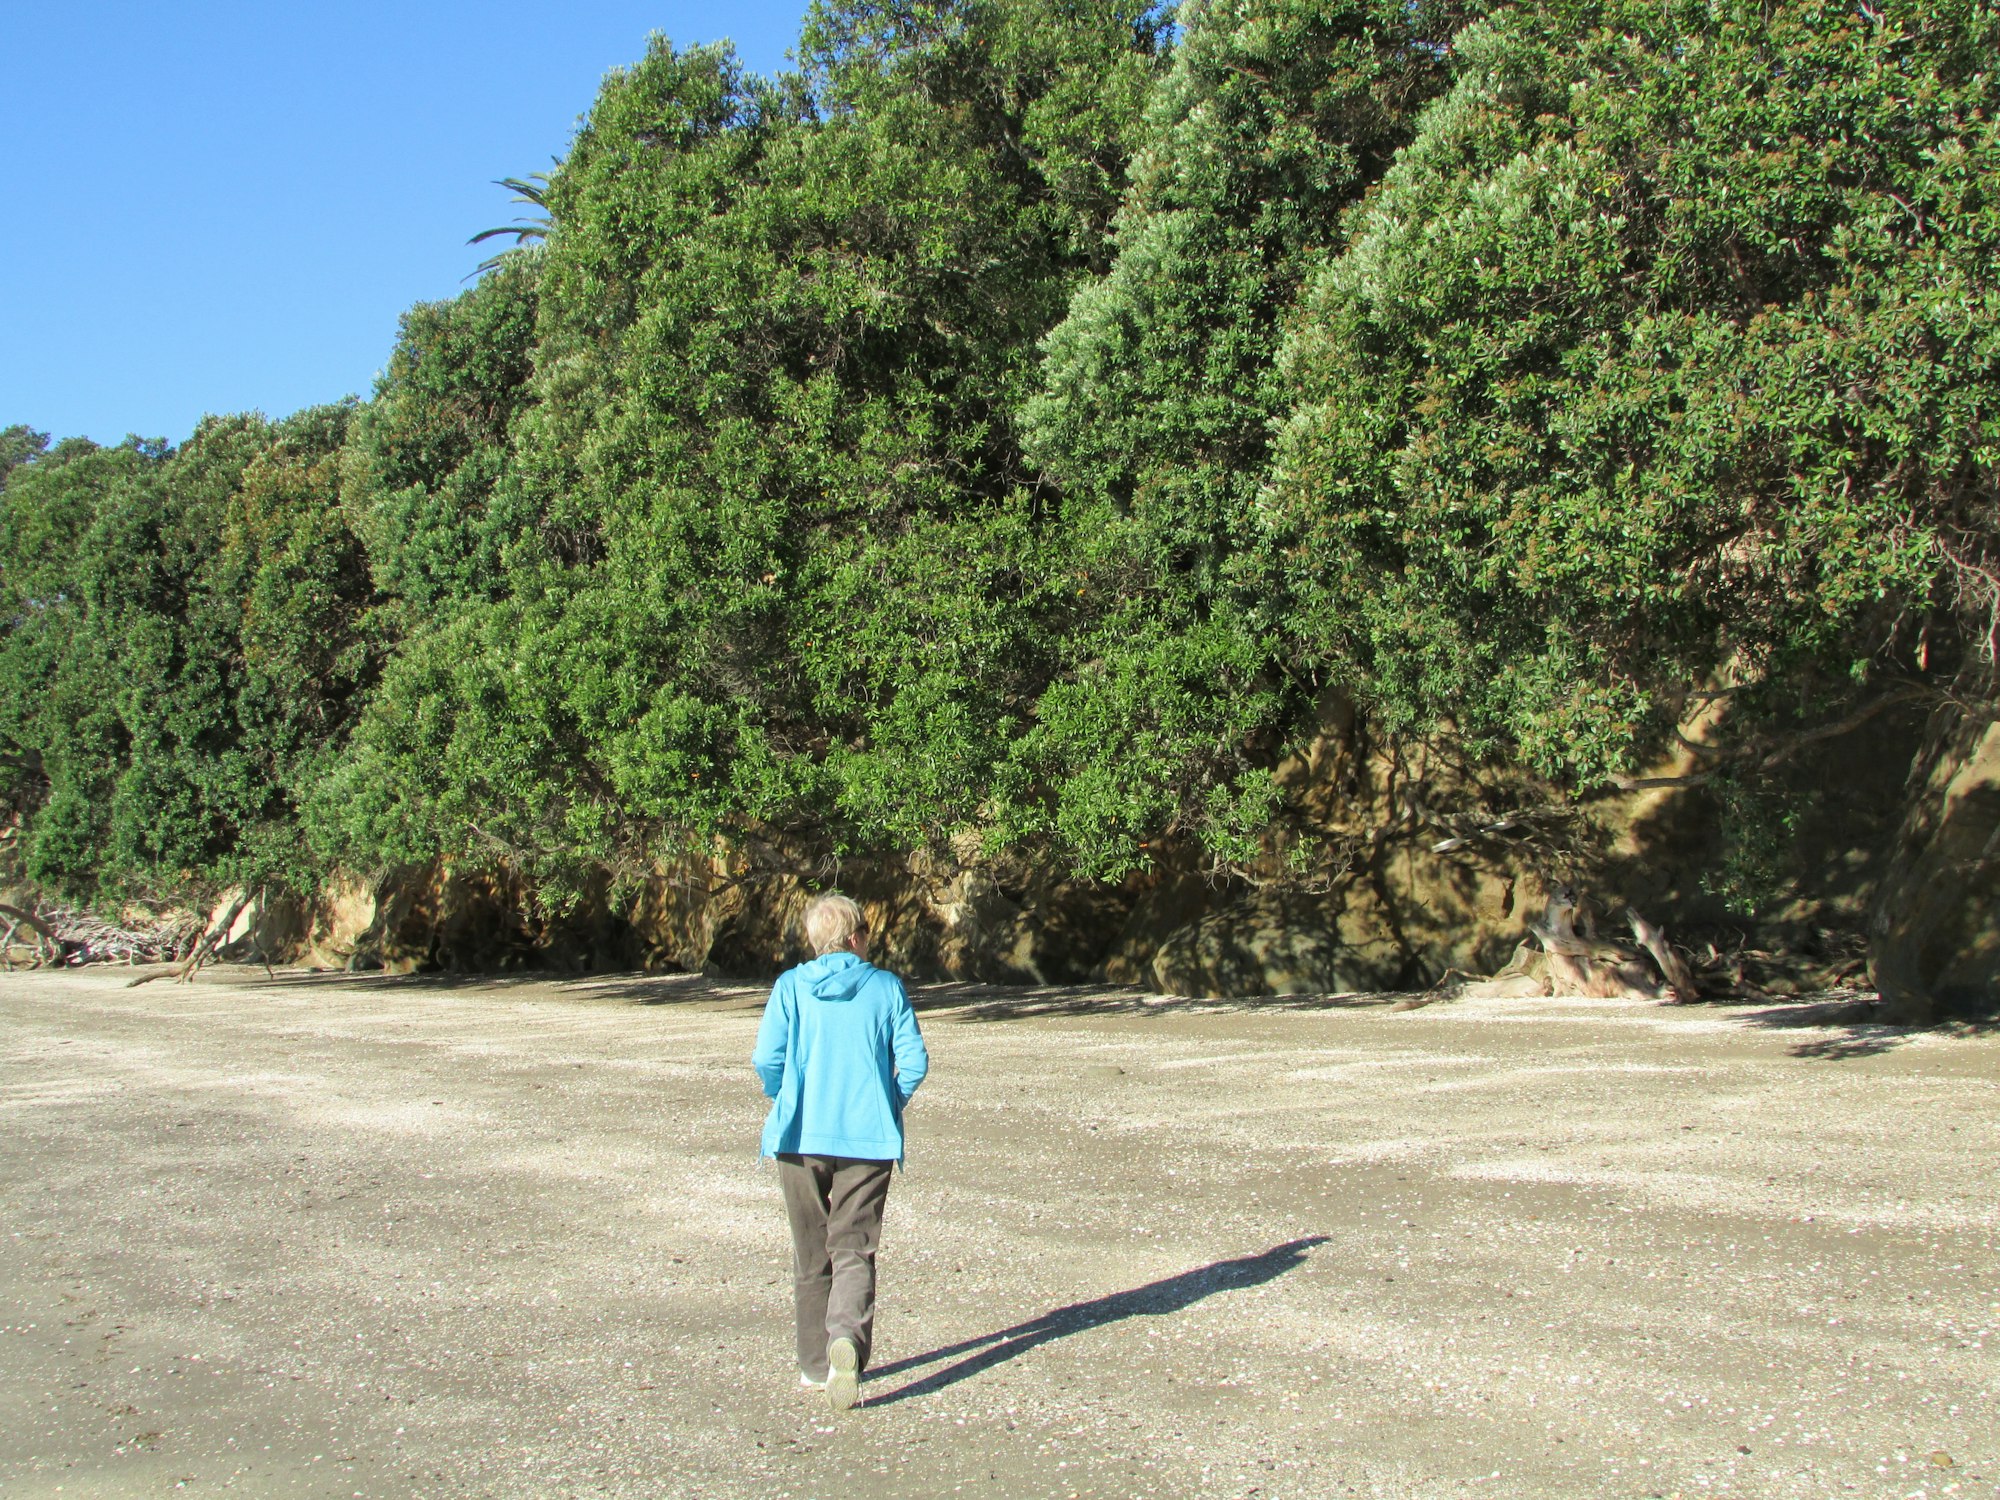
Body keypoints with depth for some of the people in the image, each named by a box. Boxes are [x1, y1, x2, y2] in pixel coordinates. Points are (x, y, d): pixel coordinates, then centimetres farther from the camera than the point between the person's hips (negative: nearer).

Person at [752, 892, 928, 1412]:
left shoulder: (791, 986, 0)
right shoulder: (886, 987, 0)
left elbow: (766, 1059, -7)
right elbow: (913, 1061, -5)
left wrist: (785, 1106, 11)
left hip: (801, 1136, 1)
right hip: (868, 1137, -1)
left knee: (811, 1254, 15)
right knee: (853, 1250, 2)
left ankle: (816, 1361, 22)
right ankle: (847, 1339, -24)